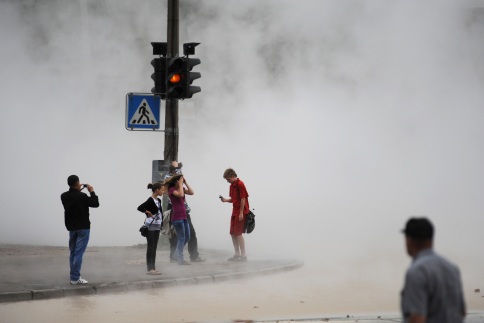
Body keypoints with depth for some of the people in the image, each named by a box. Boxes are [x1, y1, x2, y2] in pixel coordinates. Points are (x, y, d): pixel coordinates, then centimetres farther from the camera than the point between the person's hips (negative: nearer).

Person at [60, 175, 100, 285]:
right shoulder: (82, 196, -20)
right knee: (79, 252, -6)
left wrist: (77, 190, 16)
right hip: (83, 227, -6)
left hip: (71, 227, 6)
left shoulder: (64, 196, -2)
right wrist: (92, 192, 1)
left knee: (73, 252, 15)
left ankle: (73, 275, 19)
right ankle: (75, 278, -8)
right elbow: (96, 203, -10)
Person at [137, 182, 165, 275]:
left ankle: (153, 267, 13)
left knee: (154, 247, 9)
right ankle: (150, 268, -5)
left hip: (157, 226, 8)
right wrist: (148, 213, -13)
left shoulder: (158, 201, 10)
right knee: (150, 247, -6)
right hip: (151, 226, -8)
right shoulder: (150, 200, -15)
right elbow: (140, 208, -25)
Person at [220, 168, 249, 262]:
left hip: (240, 213, -9)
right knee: (233, 233, 11)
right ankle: (237, 254, 18)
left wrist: (241, 213, -18)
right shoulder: (232, 186, 13)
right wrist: (225, 200, 1)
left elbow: (243, 199, -17)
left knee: (238, 233, -9)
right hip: (234, 212, 9)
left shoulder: (240, 184, -15)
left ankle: (243, 255, -6)